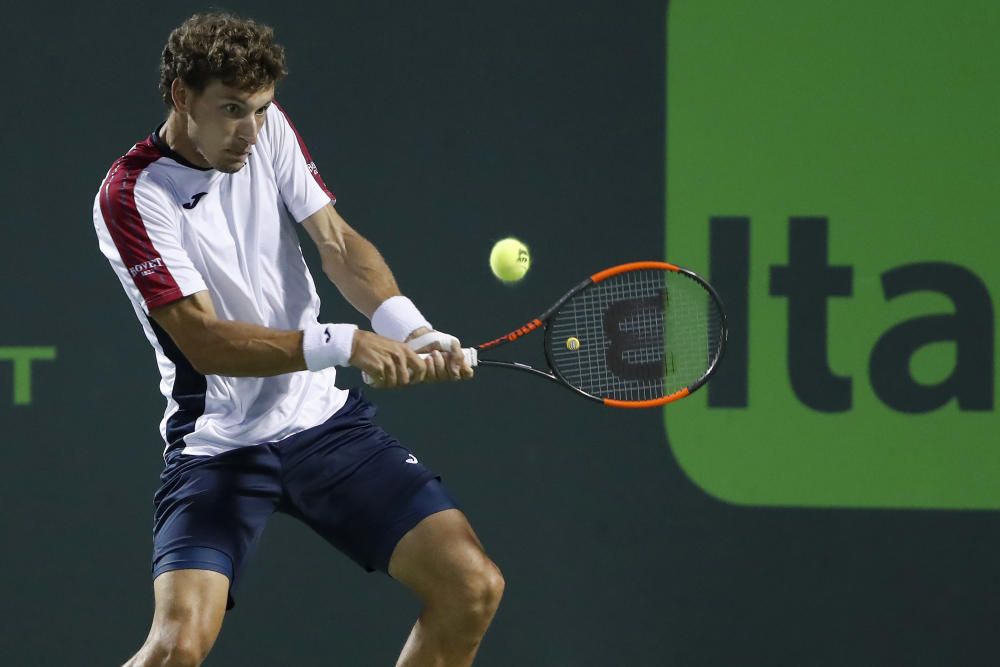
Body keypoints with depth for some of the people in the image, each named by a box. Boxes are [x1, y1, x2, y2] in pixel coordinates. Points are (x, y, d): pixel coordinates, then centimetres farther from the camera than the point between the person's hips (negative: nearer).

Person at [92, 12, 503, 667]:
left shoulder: (268, 129, 2)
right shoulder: (131, 196, -15)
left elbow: (337, 242, -5)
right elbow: (205, 340, -21)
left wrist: (412, 330, -24)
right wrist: (344, 344, -32)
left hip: (325, 418, 6)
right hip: (219, 442, -6)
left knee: (473, 588, -5)